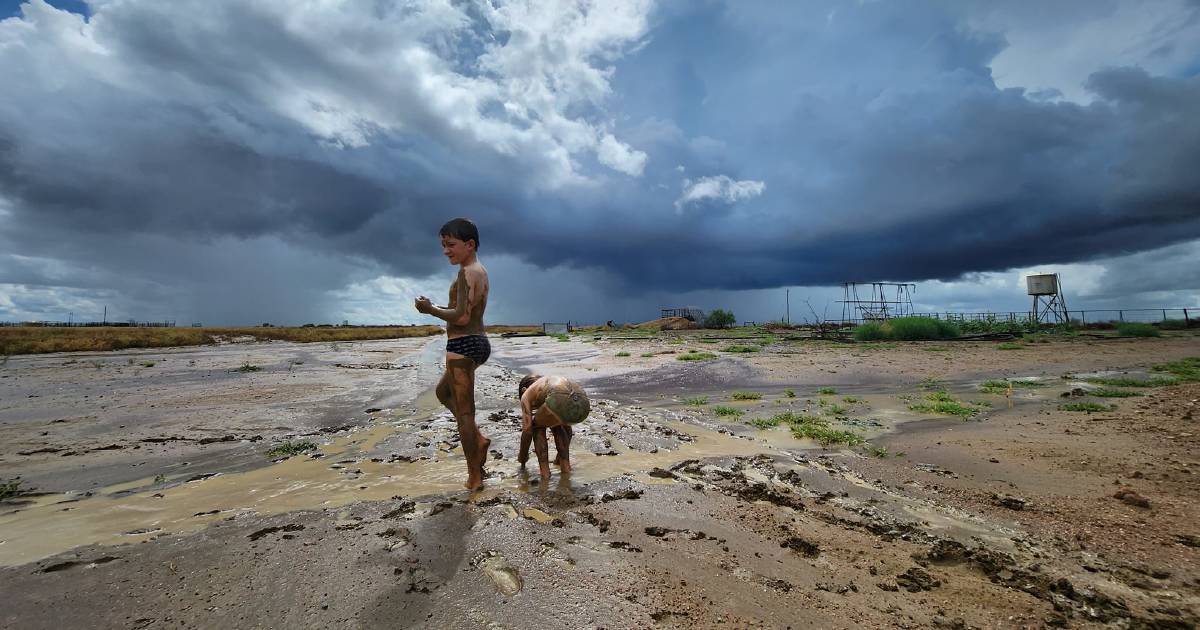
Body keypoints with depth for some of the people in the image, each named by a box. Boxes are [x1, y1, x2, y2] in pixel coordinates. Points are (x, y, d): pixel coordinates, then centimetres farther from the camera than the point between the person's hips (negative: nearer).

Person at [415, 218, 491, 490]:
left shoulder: (467, 273, -16)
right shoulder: (480, 272, 14)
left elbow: (462, 318, -23)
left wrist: (431, 310, -8)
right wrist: (438, 307, 8)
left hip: (462, 345, -10)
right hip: (478, 342, 10)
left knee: (464, 411, 1)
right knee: (443, 391, 28)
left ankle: (474, 477, 13)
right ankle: (479, 439, 19)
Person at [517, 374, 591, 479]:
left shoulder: (526, 394, 28)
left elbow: (527, 430, 21)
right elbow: (566, 424, 49)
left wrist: (522, 458, 38)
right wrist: (562, 453, 61)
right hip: (583, 404, 6)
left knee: (537, 426, 29)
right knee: (558, 423, 39)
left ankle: (544, 469, 22)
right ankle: (565, 463, 34)